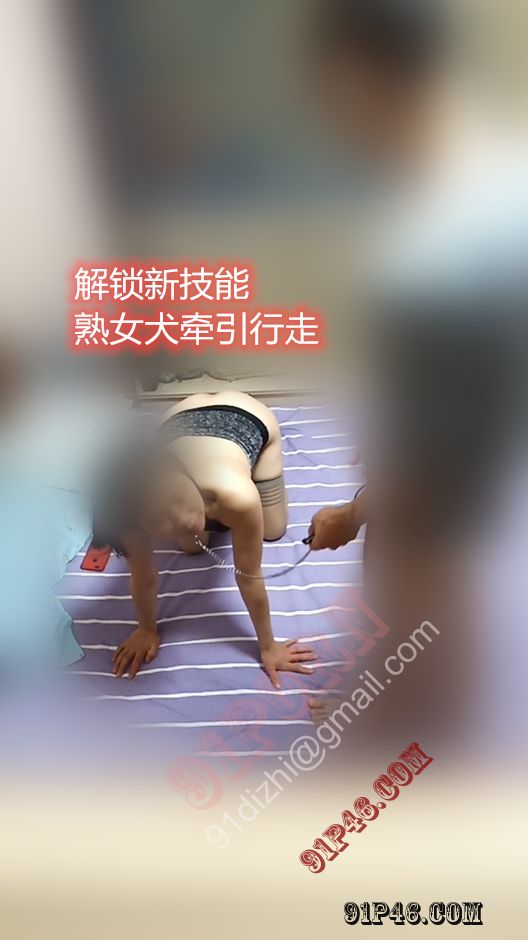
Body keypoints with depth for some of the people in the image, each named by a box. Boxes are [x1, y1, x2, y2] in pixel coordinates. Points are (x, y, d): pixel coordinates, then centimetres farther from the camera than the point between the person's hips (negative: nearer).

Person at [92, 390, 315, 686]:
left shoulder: (235, 495, -47)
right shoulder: (137, 505, -37)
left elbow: (249, 575, -29)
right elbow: (144, 578, -17)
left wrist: (269, 646, -15)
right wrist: (147, 630, -1)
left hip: (251, 417, -1)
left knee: (273, 531, 10)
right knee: (192, 547, 12)